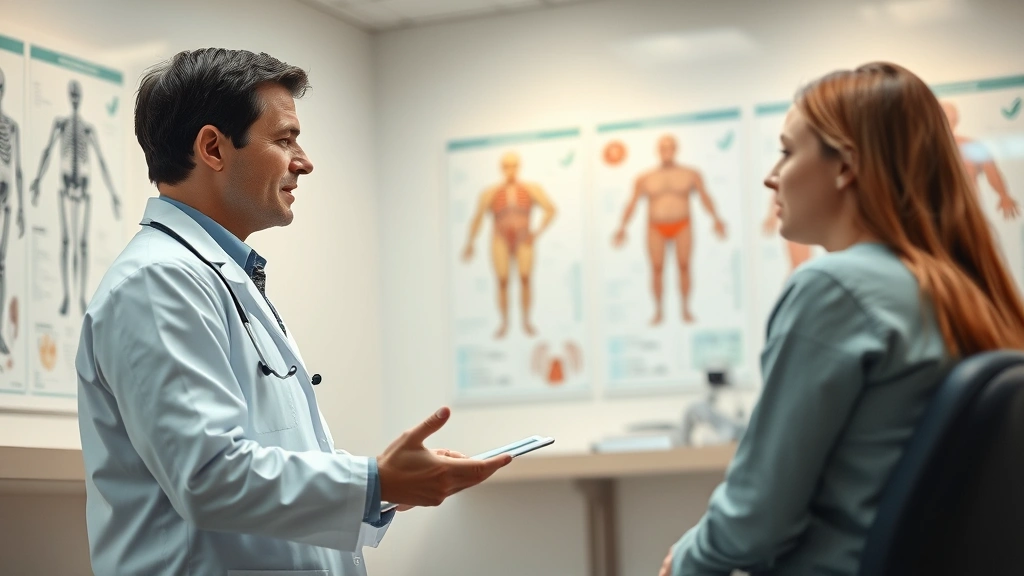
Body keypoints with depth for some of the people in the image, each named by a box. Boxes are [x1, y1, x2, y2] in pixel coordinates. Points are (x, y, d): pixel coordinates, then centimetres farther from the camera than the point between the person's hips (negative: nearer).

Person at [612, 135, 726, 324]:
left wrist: (716, 218, -4)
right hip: (656, 229, 0)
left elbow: (705, 197, 6)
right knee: (657, 268, -9)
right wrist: (622, 227, -2)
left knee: (684, 266, -11)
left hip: (682, 226, 0)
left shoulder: (690, 174, 5)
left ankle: (686, 310, -2)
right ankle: (658, 312, -2)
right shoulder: (645, 178, 5)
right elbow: (632, 203, 5)